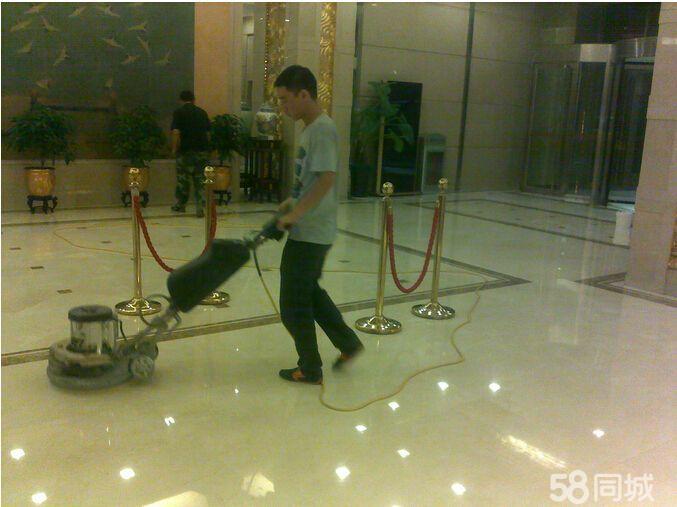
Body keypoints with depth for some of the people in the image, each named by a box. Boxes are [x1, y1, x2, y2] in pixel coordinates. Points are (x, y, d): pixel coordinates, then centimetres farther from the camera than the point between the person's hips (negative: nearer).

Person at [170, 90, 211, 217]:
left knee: (183, 179, 12)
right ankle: (200, 208, -1)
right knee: (200, 180, 4)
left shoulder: (179, 112, -4)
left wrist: (174, 148, -1)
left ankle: (181, 205, 25)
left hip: (185, 150, -3)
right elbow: (208, 131, 9)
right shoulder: (202, 112, 8)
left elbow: (176, 132, -12)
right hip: (202, 150, 3)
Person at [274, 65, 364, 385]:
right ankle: (348, 343, 33)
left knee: (294, 304, 2)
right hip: (310, 230, 10)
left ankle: (310, 370, 17)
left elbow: (326, 180, -26)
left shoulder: (322, 129, -18)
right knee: (309, 292, 23)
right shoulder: (312, 128, 12)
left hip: (310, 232, -10)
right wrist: (292, 202, 13)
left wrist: (296, 214, -24)